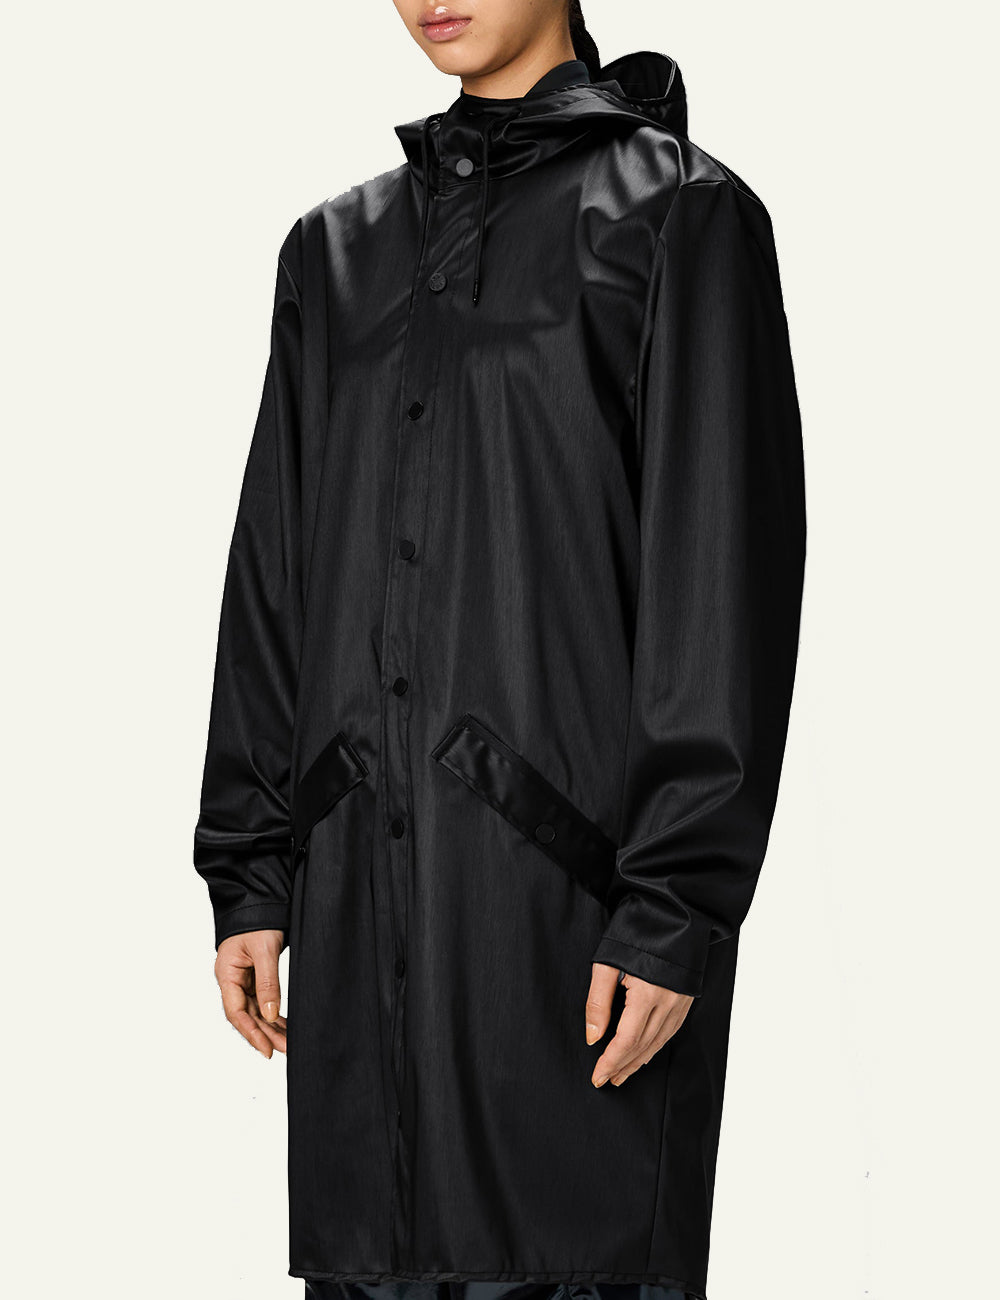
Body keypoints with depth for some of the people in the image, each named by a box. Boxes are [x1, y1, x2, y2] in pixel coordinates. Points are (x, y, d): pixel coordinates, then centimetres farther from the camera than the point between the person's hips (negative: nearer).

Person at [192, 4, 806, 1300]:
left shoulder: (677, 210, 1)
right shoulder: (337, 247, 18)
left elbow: (726, 576, -6)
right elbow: (272, 573, 17)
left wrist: (679, 908, -12)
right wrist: (248, 871, 10)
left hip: (570, 888, -5)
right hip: (362, 902, 5)